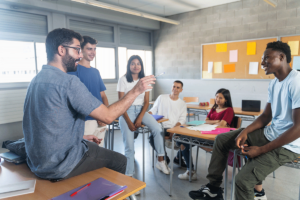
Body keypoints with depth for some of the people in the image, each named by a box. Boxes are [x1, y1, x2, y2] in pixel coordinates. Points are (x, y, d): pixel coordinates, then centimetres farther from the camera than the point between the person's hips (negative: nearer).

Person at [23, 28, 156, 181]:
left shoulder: (37, 79, 5)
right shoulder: (68, 82, -24)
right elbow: (107, 116, -23)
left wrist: (82, 136, 14)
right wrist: (136, 91, -15)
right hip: (59, 167, -9)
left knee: (94, 146, 29)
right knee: (119, 160, 8)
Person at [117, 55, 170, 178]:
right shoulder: (123, 80, -4)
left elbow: (146, 102, 4)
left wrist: (139, 119, -10)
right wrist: (128, 121, -14)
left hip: (141, 110, 3)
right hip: (127, 110, -3)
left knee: (157, 128, -23)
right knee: (129, 146, -14)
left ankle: (160, 160, -8)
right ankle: (129, 175, 2)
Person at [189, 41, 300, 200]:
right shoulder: (274, 84, 7)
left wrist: (262, 150, -20)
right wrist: (245, 131, -5)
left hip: (287, 144, -9)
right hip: (269, 133, 9)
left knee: (244, 179, -23)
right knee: (222, 139, 8)